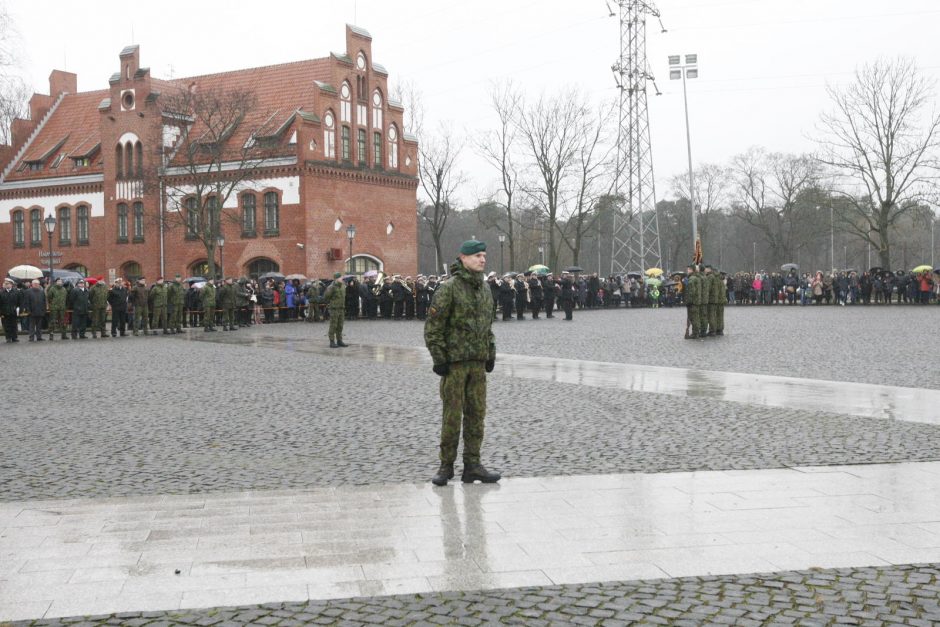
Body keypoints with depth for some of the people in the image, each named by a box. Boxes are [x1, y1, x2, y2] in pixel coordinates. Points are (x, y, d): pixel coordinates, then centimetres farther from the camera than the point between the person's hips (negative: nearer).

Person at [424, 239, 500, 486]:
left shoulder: (485, 290, 13)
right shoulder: (449, 288, -10)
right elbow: (433, 326, -11)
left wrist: (491, 354, 15)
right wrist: (439, 359, -14)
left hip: (478, 363, 6)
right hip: (454, 361, -6)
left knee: (476, 413, 7)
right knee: (452, 415, -1)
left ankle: (472, 465, 14)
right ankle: (446, 465, 9)